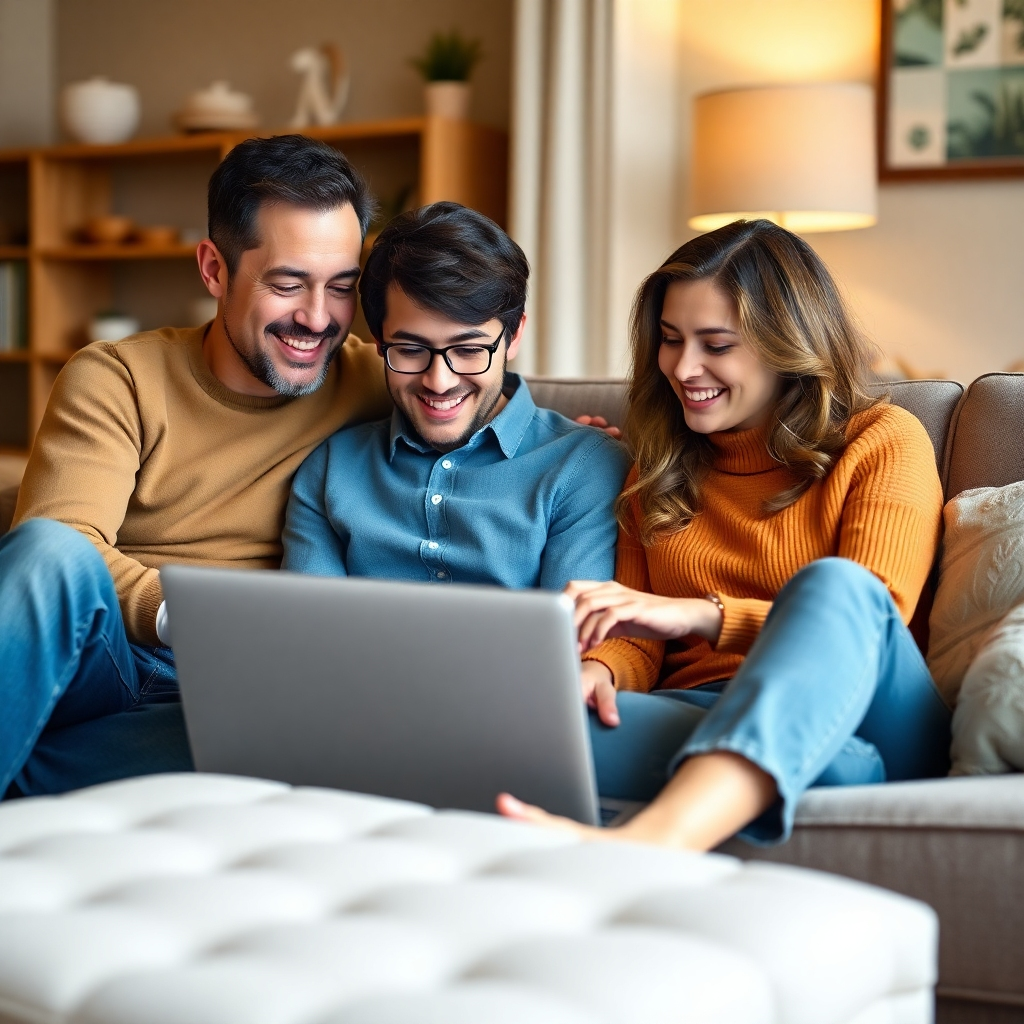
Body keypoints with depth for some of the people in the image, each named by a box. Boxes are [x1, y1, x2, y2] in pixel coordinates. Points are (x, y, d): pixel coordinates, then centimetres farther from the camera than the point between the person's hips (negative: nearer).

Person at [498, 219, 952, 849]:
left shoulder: (882, 442, 11)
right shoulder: (658, 468, 25)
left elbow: (867, 620, -3)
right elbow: (640, 646, 18)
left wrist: (701, 615, -17)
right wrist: (599, 667, -7)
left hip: (872, 722, -2)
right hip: (694, 719, 3)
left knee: (829, 583, -37)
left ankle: (646, 843, -59)